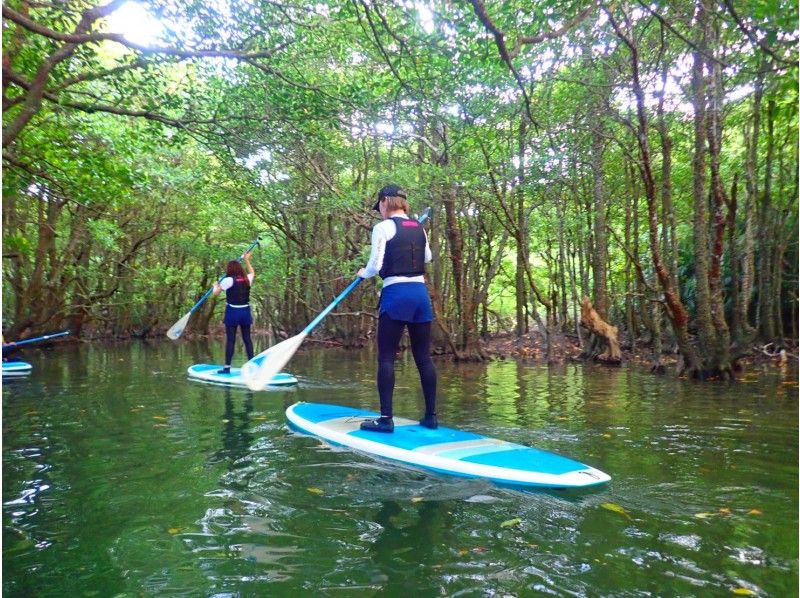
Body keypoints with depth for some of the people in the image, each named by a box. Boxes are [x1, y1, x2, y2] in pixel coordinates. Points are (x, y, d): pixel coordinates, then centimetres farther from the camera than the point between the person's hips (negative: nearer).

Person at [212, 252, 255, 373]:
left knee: (230, 339, -1)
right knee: (247, 338, 10)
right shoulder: (247, 279, 7)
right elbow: (252, 273, 31)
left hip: (233, 311, -4)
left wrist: (215, 286, 18)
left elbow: (215, 293, -3)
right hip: (245, 311, 4)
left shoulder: (228, 280, -8)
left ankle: (227, 367, 1)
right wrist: (247, 260, 36)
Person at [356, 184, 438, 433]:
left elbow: (375, 266, -8)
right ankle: (430, 415, 15)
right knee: (424, 357, 9)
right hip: (421, 293, 6)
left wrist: (363, 273, 11)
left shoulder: (383, 227, -4)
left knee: (386, 357, 0)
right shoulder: (419, 228, 15)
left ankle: (386, 418, -1)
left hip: (396, 294, -6)